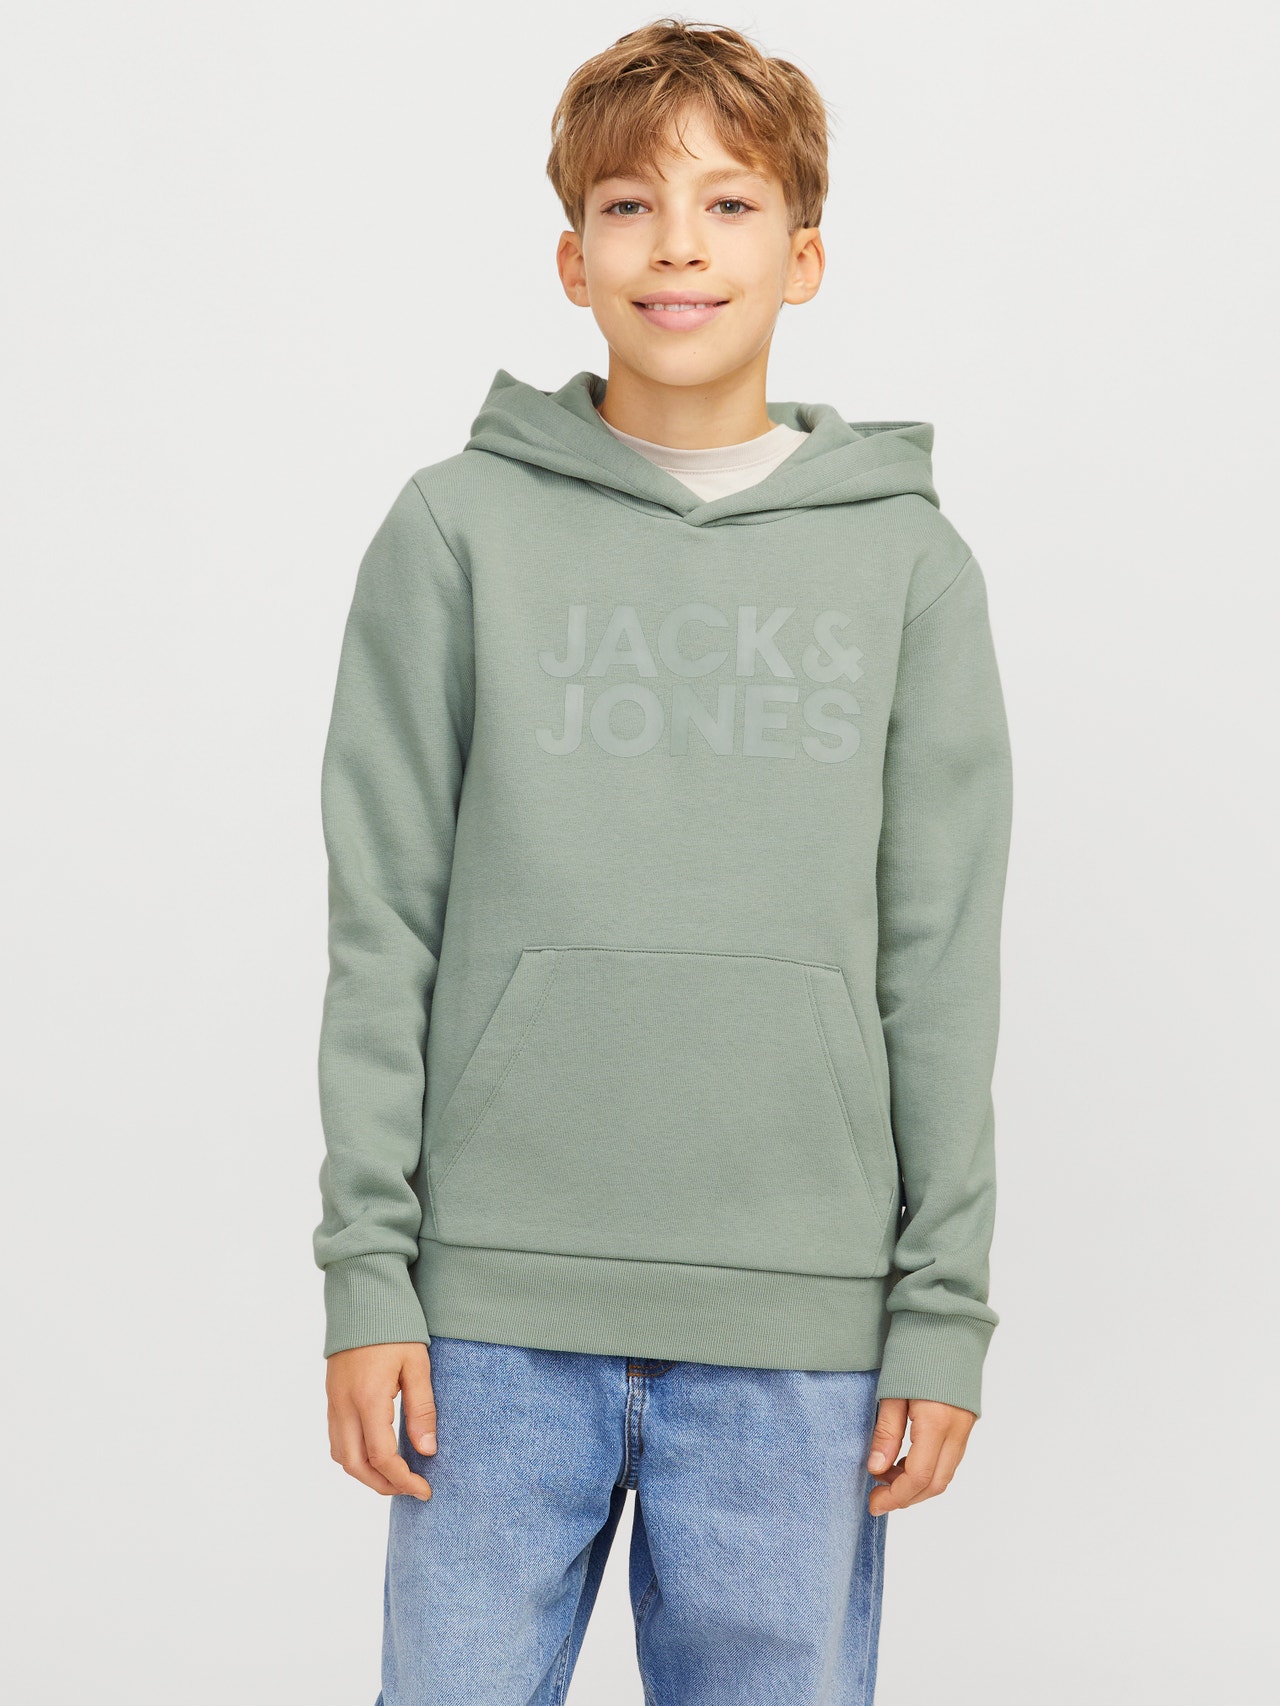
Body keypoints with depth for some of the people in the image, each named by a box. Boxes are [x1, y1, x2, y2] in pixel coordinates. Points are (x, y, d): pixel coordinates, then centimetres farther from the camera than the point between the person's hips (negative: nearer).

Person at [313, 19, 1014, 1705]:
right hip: (499, 1308, 0)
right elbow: (385, 930, 2)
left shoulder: (908, 561, 5)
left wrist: (944, 1309, 1)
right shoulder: (456, 534, 3)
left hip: (800, 1322, 1)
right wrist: (367, 1271, -2)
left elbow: (941, 967, 4)